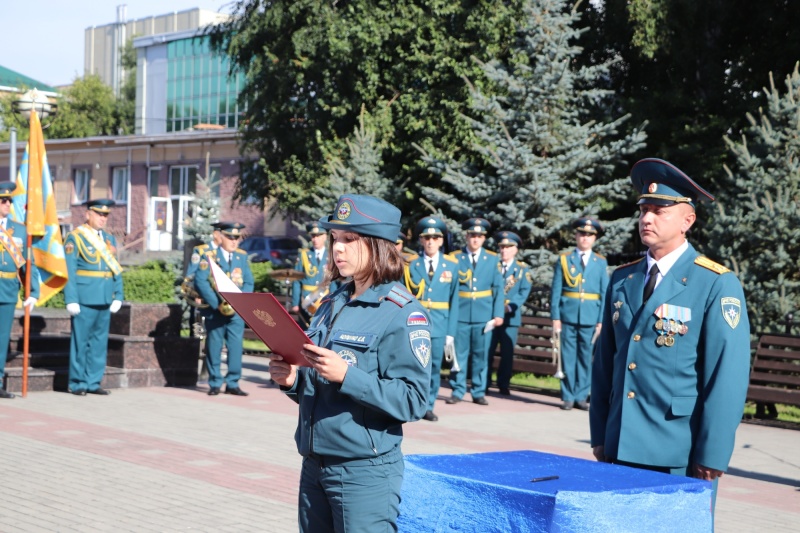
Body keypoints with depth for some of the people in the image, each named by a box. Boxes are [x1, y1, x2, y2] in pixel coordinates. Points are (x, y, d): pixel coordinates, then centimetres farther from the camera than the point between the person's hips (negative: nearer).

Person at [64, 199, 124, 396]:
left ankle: (93, 382, 14)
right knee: (81, 340, -1)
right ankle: (78, 383, 7)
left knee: (100, 340, 8)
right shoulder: (75, 237, -3)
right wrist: (71, 300, -14)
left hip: (105, 299, 6)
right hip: (84, 298, -6)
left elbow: (116, 270, 14)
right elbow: (69, 272, -8)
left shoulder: (110, 239, 15)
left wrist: (118, 296, 5)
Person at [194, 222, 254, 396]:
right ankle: (215, 384, 10)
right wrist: (217, 303, -17)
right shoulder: (209, 256, 1)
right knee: (214, 347, 2)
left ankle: (233, 383, 5)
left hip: (237, 311, 2)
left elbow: (249, 282, 9)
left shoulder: (242, 256, 12)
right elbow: (200, 281, -9)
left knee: (235, 347, -2)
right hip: (215, 310, -2)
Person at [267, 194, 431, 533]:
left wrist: (346, 375, -27)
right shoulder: (332, 305, 13)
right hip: (314, 465, 7)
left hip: (364, 470, -7)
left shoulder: (402, 313, -10)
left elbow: (413, 401, -19)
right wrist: (293, 380, -1)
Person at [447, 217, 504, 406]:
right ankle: (457, 391, 10)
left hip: (484, 315, 1)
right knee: (459, 353, 1)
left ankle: (478, 392, 12)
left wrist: (499, 314, -3)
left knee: (481, 354, 5)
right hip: (460, 314, -1)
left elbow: (498, 288, 6)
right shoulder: (455, 258, 3)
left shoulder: (492, 259, 9)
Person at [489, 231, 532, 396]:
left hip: (511, 316, 0)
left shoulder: (523, 269, 9)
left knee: (507, 353, 2)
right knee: (486, 350, -2)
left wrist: (510, 306, -16)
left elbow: (524, 292, -1)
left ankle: (503, 385, 11)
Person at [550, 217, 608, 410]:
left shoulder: (601, 262, 9)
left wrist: (601, 320, -1)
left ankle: (581, 396, 11)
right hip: (568, 316, -1)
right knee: (568, 357, 1)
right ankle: (568, 397, 8)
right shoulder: (564, 260, 6)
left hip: (590, 318, 1)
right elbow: (555, 291, 4)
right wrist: (555, 317, -4)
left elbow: (605, 293, 7)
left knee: (586, 358, 4)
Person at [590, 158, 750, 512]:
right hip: (621, 449, 5)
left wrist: (711, 456, -14)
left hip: (681, 457, -5)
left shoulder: (717, 285, -8)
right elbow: (605, 360, 11)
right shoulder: (622, 280, 9)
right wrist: (600, 435, 8)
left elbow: (728, 377, -11)